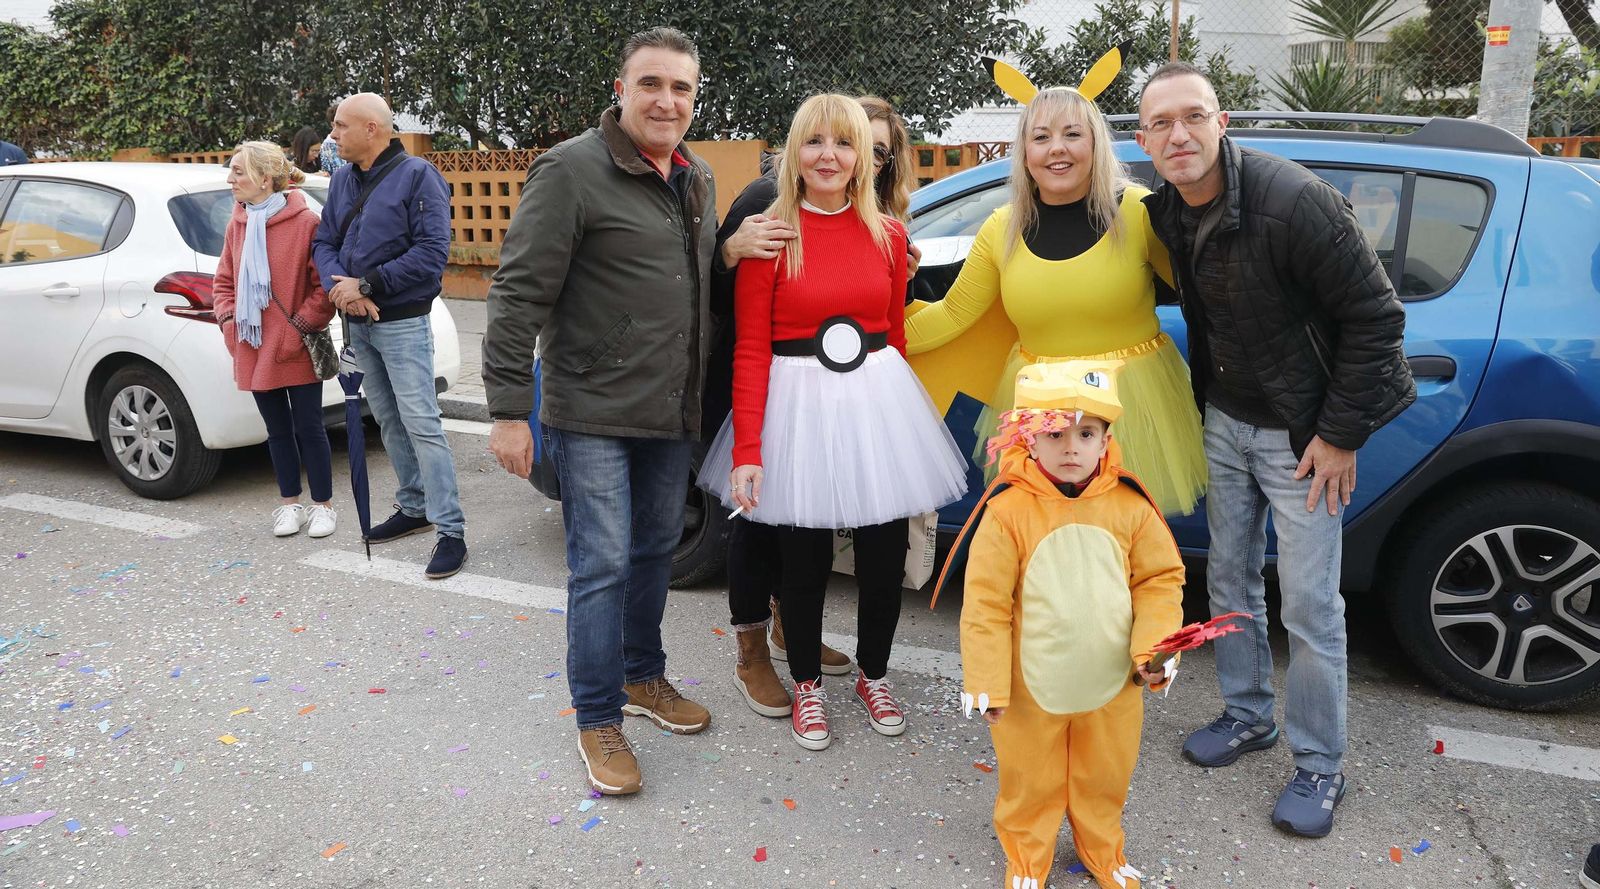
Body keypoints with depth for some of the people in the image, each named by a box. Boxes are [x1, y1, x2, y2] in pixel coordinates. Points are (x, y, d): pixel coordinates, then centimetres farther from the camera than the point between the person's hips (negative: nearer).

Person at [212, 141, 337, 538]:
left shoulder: (305, 222, -12)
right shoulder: (237, 224, 7)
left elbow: (326, 284, -11)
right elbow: (224, 280, 15)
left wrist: (302, 324, -14)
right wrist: (229, 320, 3)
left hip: (296, 349, -5)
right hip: (255, 349, 6)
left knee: (308, 428, 3)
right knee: (277, 430, 14)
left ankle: (323, 505, 15)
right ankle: (290, 504, 25)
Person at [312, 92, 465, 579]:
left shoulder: (416, 175, -11)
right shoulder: (342, 179, 11)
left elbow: (432, 250, -18)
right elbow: (325, 242, 11)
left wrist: (367, 286, -18)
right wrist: (338, 288, -11)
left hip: (402, 321, -7)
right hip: (358, 321, 8)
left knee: (420, 422, -11)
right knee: (387, 420, 14)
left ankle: (451, 529, -8)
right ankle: (414, 507, 26)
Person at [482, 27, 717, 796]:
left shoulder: (696, 180, 10)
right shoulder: (571, 171, -13)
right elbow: (518, 292, -16)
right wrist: (508, 408, -19)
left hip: (672, 413, 7)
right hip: (593, 412, -7)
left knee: (656, 550, 17)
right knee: (602, 565, -3)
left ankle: (643, 678, 35)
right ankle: (598, 720, 12)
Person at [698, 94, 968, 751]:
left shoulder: (888, 235, 5)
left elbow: (895, 332, 13)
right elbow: (750, 349, -8)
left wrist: (897, 403, 14)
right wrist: (747, 450, -13)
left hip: (878, 400, 3)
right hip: (798, 405, -3)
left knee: (885, 551, 9)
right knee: (801, 557, 6)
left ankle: (873, 674, 34)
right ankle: (807, 684, 30)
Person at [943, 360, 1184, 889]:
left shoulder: (1129, 505, -9)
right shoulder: (1008, 510, -18)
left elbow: (1160, 578, 1)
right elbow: (986, 602, -14)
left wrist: (1153, 645, -10)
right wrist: (986, 681, -12)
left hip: (1112, 683, 3)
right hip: (1032, 686, -3)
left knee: (1105, 777, 24)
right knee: (1029, 782, 18)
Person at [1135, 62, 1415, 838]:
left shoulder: (1291, 199, -24)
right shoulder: (1167, 210, -3)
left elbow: (1374, 316, -19)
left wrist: (1341, 434, -17)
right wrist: (1204, 401, 10)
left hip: (1299, 433, -6)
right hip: (1224, 420, 7)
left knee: (1309, 604, 0)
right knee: (1229, 578, 16)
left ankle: (1320, 767, 18)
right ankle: (1248, 716, 36)